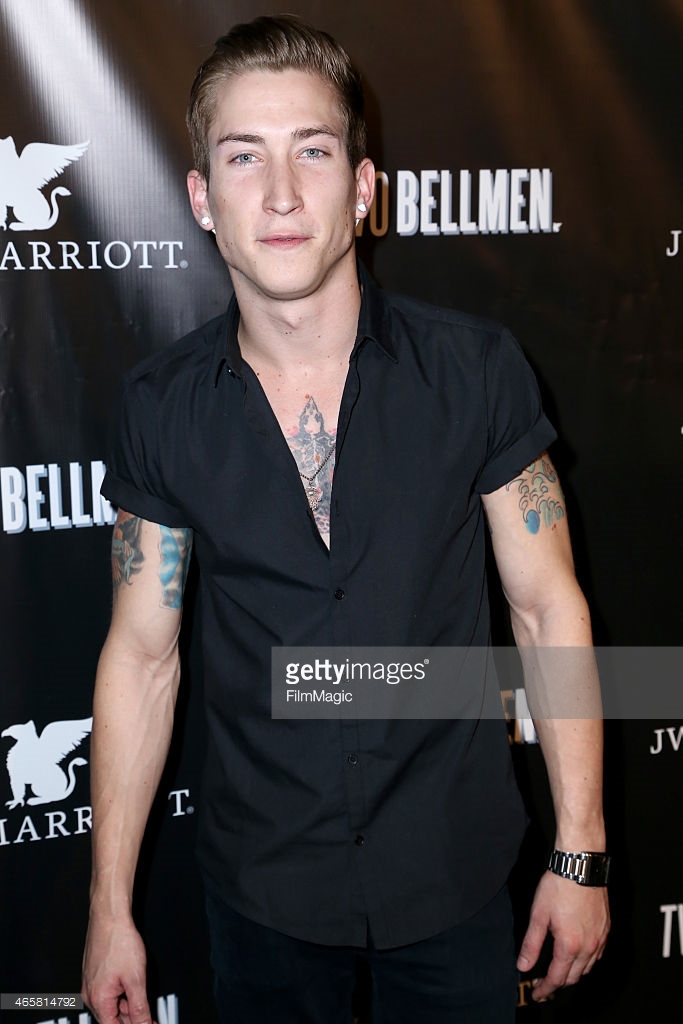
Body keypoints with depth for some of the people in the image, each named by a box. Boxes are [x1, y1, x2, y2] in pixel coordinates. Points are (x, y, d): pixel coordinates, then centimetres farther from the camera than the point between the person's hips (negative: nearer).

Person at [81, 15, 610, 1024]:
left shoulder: (476, 369, -11)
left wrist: (579, 853, -5)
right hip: (262, 884, 1)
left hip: (455, 866, 0)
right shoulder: (162, 406, -8)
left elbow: (550, 610, -5)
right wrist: (110, 904, 0)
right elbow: (141, 653, -2)